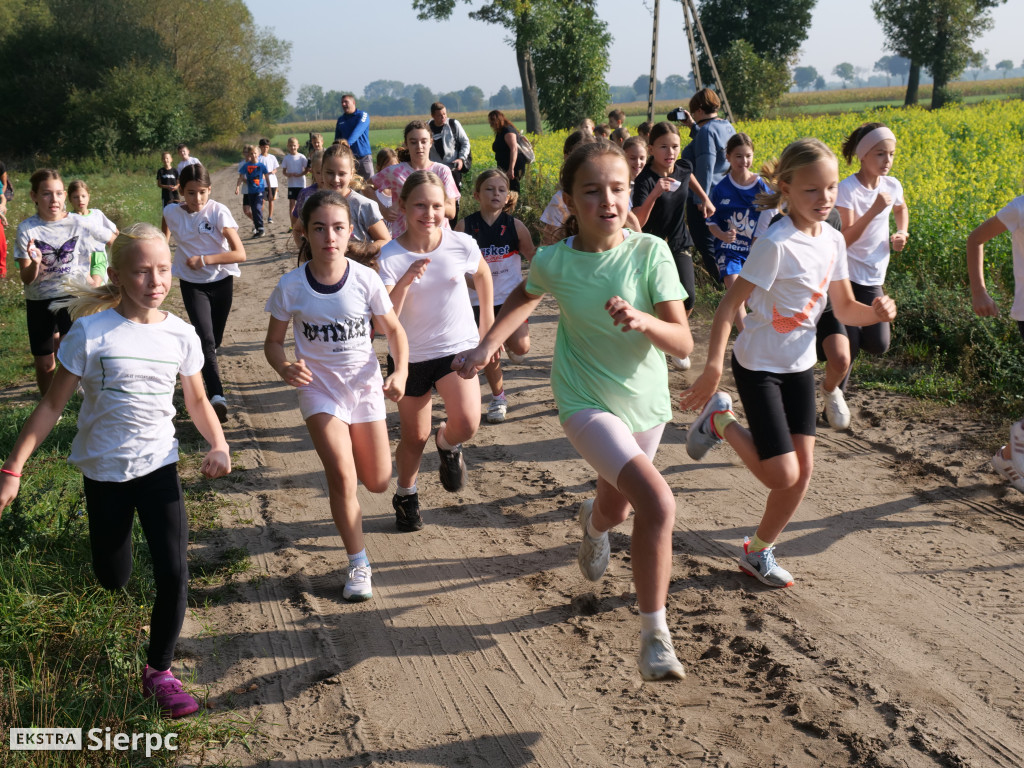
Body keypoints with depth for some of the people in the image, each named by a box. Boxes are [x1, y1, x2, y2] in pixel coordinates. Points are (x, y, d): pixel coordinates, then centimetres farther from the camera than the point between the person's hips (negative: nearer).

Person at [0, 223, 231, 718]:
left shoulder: (181, 335, -5)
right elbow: (52, 405, -9)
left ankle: (159, 670, 12)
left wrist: (218, 444, -10)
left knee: (174, 574, -9)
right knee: (112, 581, 13)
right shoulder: (90, 332, -14)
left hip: (158, 466, 1)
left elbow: (197, 402, 9)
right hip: (103, 471, -1)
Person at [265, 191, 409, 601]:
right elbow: (273, 342, -2)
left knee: (377, 483, 10)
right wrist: (285, 367, -24)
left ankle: (350, 446, 47)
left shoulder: (366, 279, -12)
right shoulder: (291, 286, -13)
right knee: (342, 477, -15)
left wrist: (401, 371, -15)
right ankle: (358, 565, 3)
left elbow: (393, 329, 1)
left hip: (365, 386, 2)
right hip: (319, 388, -1)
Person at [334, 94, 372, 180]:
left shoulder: (362, 115, -2)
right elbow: (337, 138, 19)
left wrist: (348, 143, -35)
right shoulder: (340, 119, 14)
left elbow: (358, 131, -20)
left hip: (363, 157, -4)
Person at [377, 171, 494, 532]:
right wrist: (406, 280, -37)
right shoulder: (391, 256, -15)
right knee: (414, 437, 11)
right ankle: (405, 495, 41)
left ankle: (447, 443, 15)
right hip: (411, 355, 0)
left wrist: (488, 323, 15)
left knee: (466, 424, -23)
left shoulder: (462, 245, -11)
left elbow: (482, 274, 13)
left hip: (458, 348, 0)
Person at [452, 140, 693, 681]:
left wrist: (644, 322, -37)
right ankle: (654, 635, -9)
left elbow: (683, 342, -18)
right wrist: (485, 346, 5)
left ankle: (592, 521, 65)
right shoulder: (552, 262, -14)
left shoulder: (650, 252, -16)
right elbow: (524, 297, 12)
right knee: (658, 503, -25)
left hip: (646, 401, 3)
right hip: (586, 402, -3)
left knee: (616, 509, 25)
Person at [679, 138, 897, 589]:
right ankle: (720, 419, 15)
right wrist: (712, 370, -30)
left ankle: (759, 552, 26)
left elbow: (845, 310, 6)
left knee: (803, 470, 7)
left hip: (799, 366, 7)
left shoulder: (832, 241, -1)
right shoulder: (776, 245, -23)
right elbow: (729, 305, -23)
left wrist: (876, 312, -16)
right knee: (782, 476, -10)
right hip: (759, 366, -7)